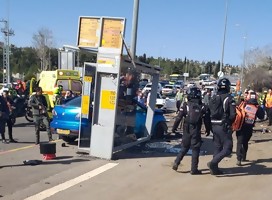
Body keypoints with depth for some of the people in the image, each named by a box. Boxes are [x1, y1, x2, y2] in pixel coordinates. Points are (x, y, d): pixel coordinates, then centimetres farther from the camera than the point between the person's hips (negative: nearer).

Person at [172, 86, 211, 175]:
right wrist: (208, 130, 12)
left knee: (184, 147, 18)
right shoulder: (202, 107, -2)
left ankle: (176, 162, 6)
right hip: (196, 131, -2)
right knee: (195, 149, 5)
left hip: (186, 130, 2)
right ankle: (194, 169, 6)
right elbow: (207, 120, 0)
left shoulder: (185, 105, -3)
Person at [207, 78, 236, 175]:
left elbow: (208, 113, 9)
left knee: (217, 148, 17)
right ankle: (213, 163, -14)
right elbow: (233, 115, -16)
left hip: (214, 126, 7)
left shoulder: (213, 98, 7)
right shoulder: (229, 99, -11)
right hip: (224, 127, -7)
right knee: (227, 149, 0)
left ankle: (214, 168, 20)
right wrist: (229, 122, 3)